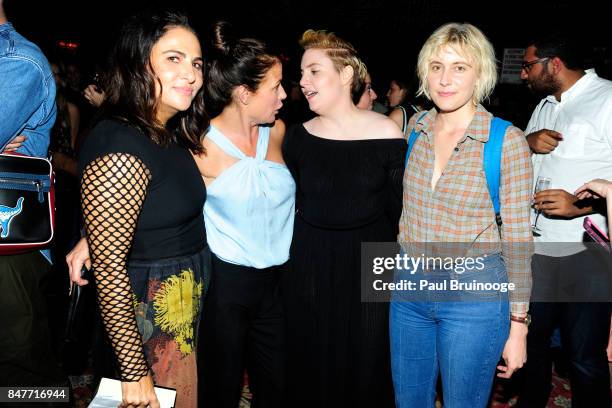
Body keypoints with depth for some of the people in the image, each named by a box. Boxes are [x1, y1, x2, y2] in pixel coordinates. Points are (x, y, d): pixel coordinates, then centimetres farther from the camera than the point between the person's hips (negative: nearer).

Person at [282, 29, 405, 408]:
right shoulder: (298, 137, 0)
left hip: (369, 265, -2)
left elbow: (401, 209, -3)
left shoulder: (386, 133, -8)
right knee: (310, 369, 14)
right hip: (309, 267, 2)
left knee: (366, 368, 12)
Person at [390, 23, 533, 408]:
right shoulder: (417, 126, 2)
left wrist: (518, 327, -6)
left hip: (474, 298, -4)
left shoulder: (507, 141, -12)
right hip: (410, 291, 5)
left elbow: (517, 240, -8)